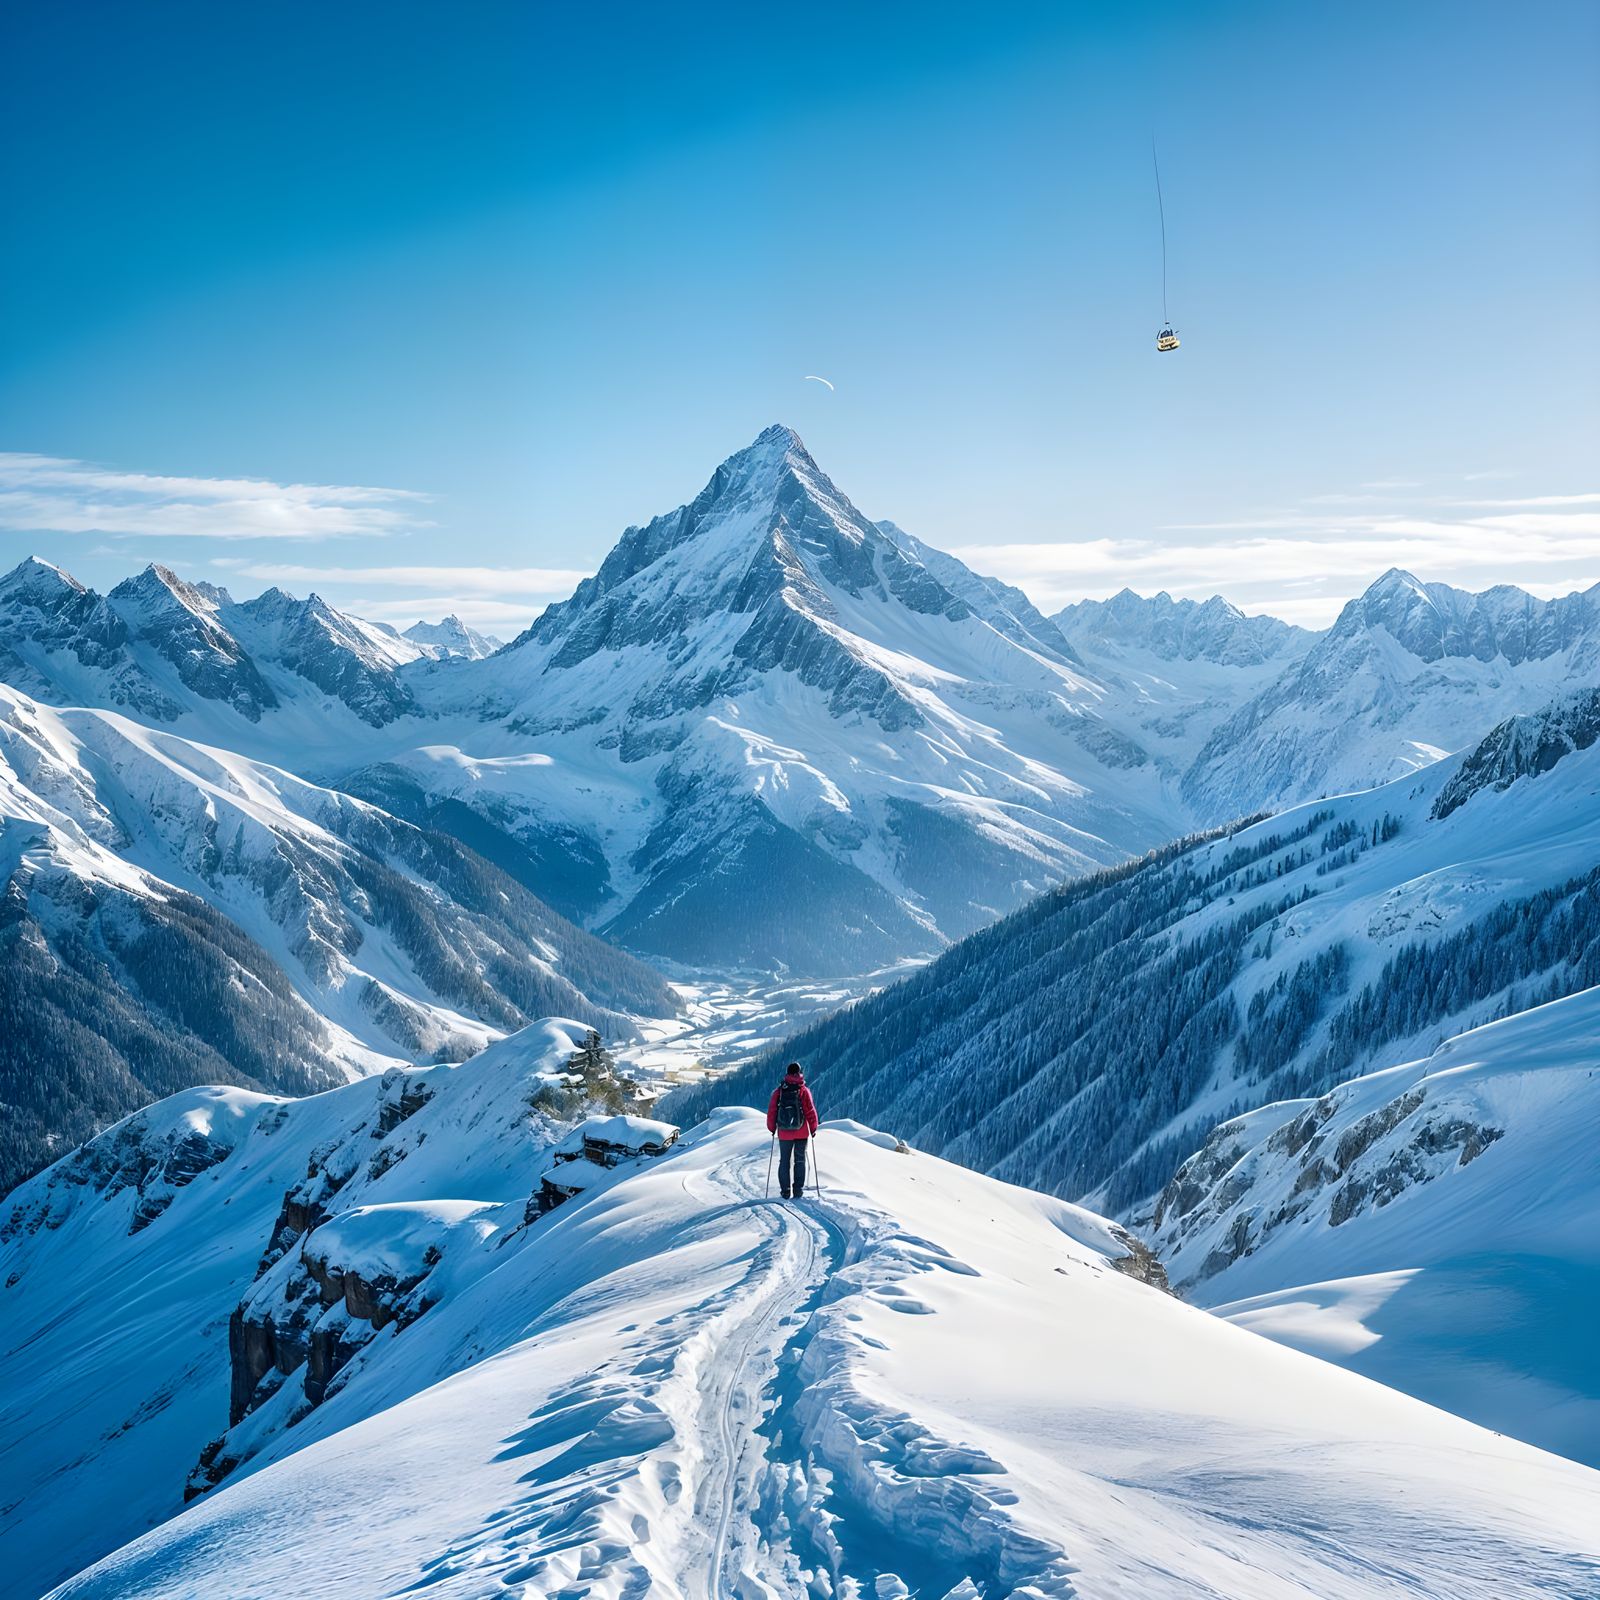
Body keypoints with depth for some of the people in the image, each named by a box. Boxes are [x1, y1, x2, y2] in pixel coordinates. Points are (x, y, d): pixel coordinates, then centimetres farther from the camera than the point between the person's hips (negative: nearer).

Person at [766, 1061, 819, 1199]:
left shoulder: (779, 1091, -2)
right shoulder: (804, 1090, -7)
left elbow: (771, 1111, 0)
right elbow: (810, 1111, -7)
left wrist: (772, 1128, 13)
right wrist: (813, 1129, 4)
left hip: (784, 1133, 1)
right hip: (801, 1132, -1)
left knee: (785, 1161, 11)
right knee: (800, 1161, 9)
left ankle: (785, 1190, 7)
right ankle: (798, 1189, 4)